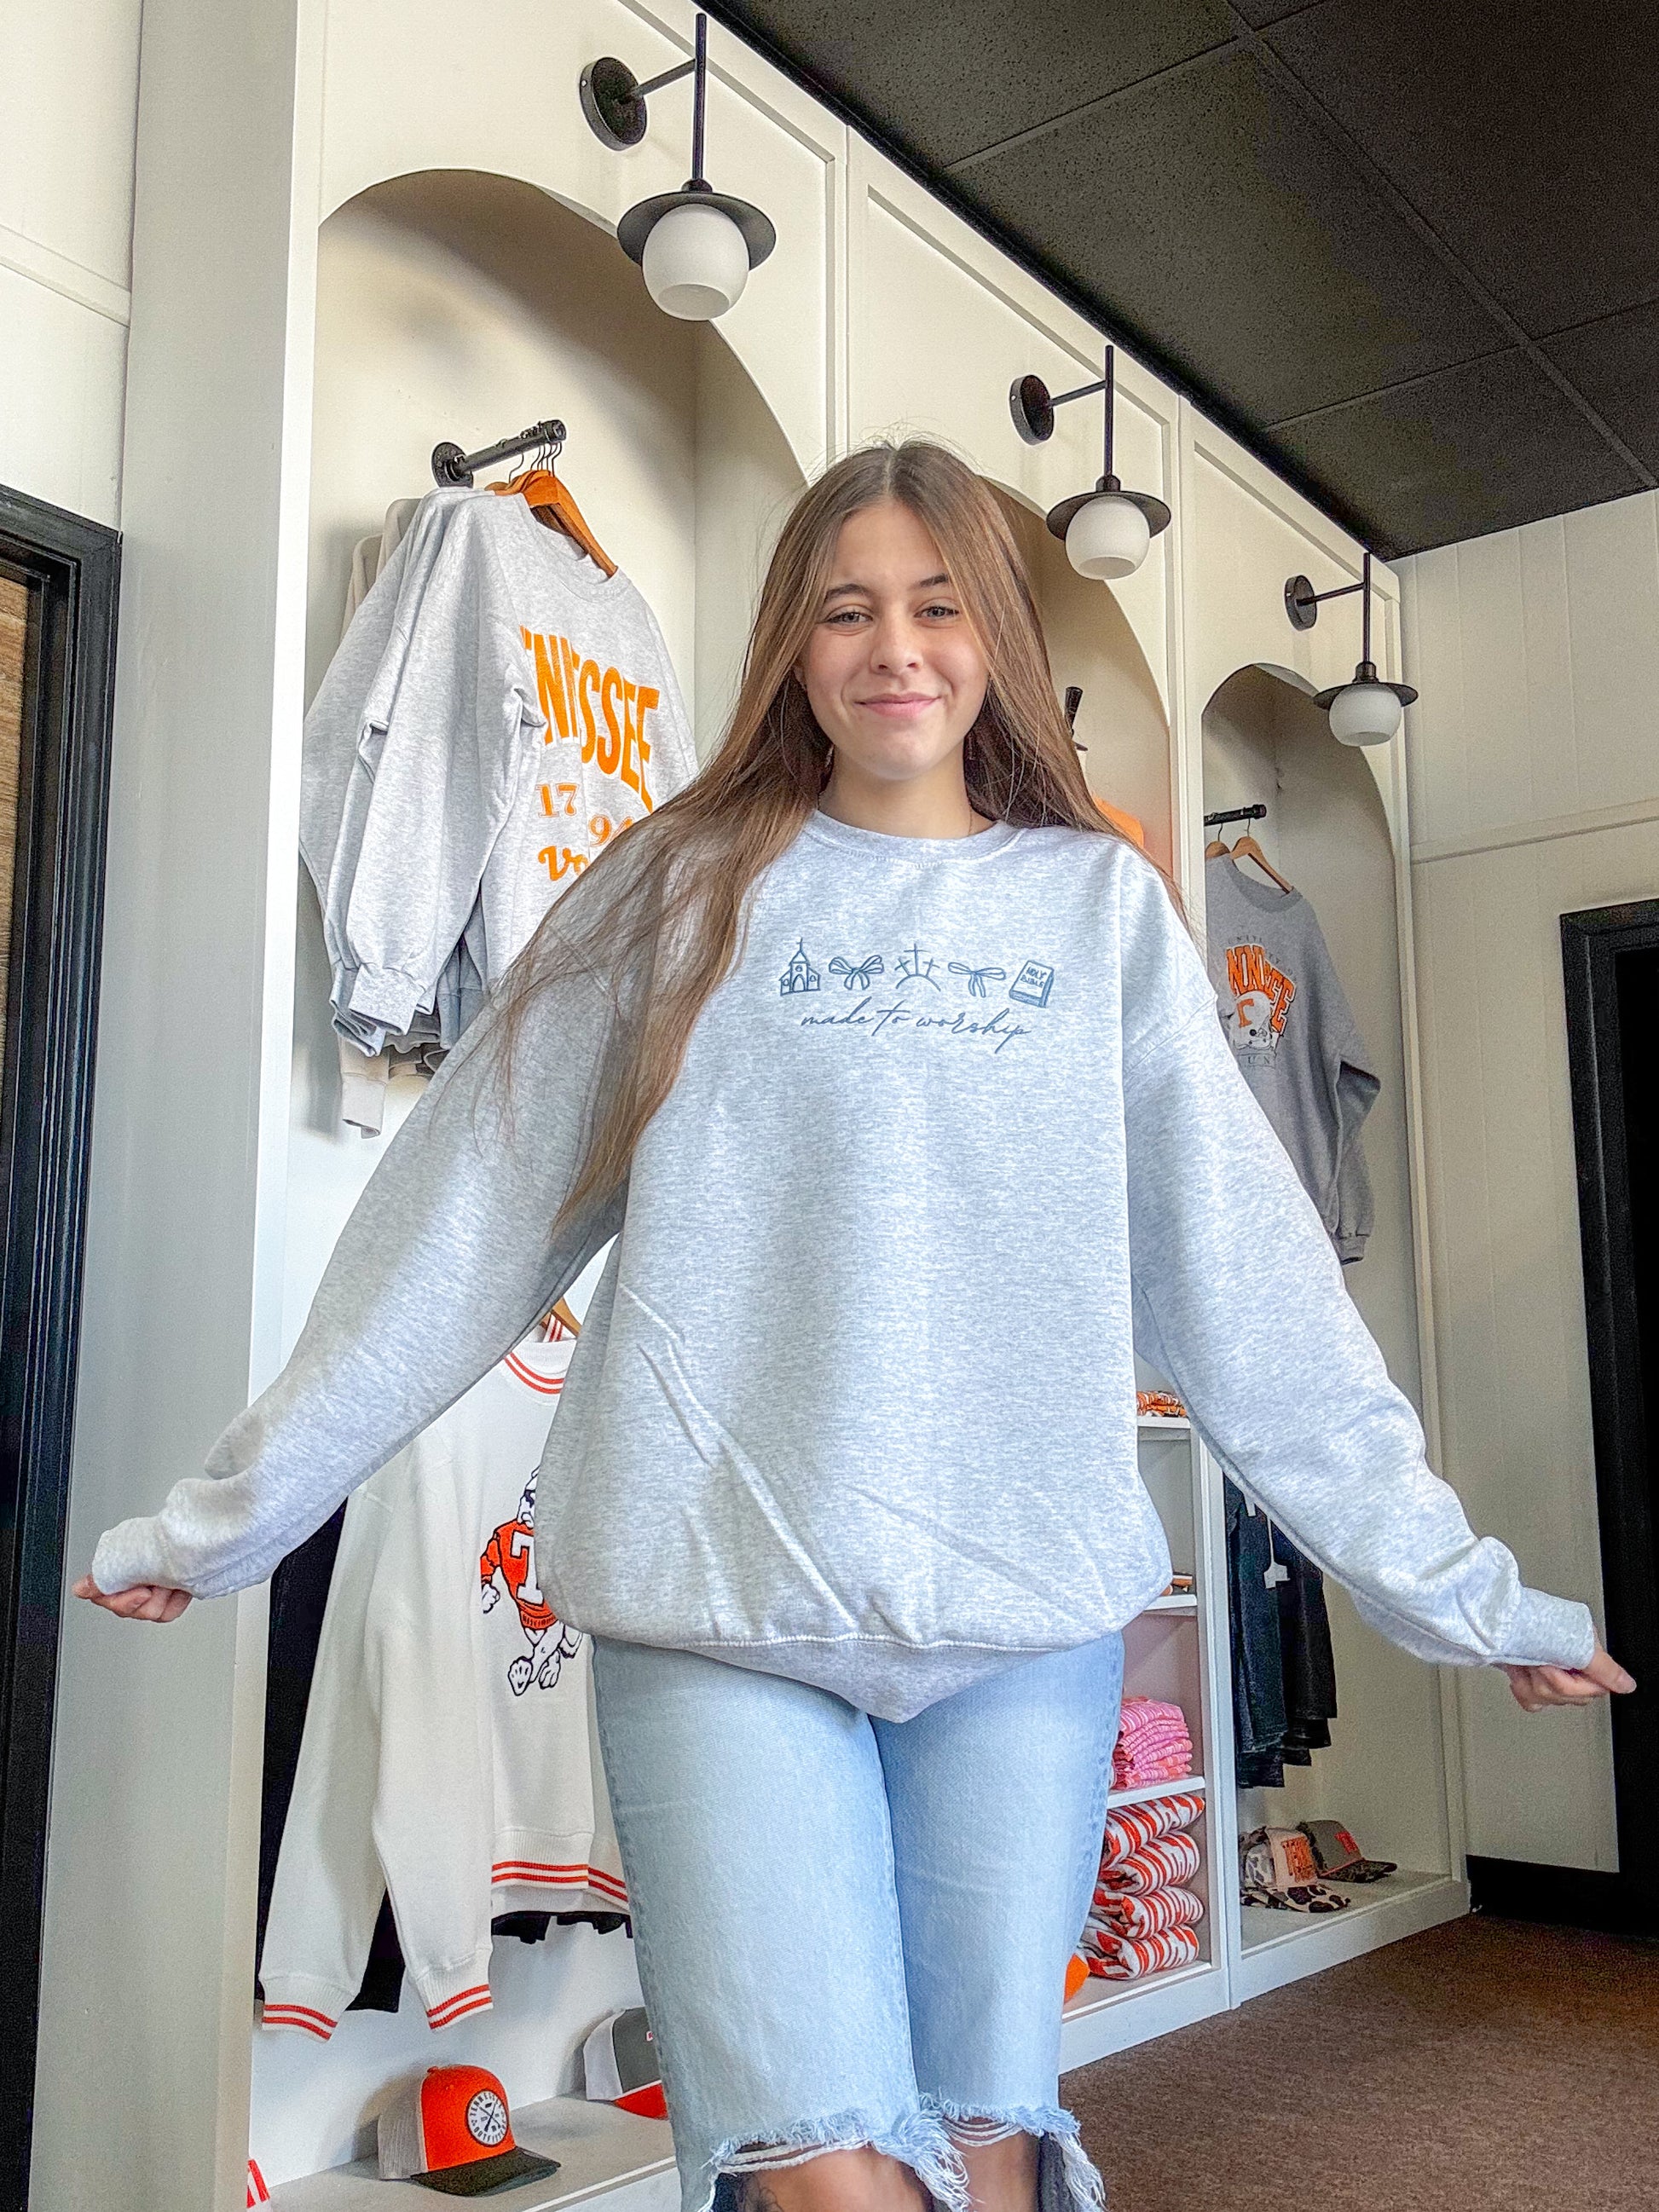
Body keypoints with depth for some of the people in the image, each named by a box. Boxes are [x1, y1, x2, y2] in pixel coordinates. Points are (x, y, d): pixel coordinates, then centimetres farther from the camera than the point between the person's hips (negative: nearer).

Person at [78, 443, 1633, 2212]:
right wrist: (231, 1514, 6)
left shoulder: (1103, 907, 9)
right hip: (719, 1605, -1)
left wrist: (1446, 1580, 5)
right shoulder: (686, 887, 6)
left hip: (1032, 1606, 2)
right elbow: (469, 1218, 5)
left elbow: (1242, 1268, 7)